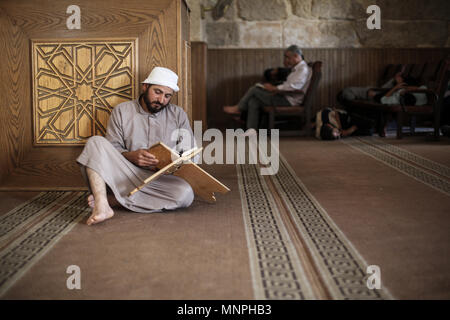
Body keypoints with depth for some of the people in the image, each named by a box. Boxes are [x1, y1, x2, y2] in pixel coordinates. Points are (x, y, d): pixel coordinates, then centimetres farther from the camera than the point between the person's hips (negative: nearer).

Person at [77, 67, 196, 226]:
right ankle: (102, 206, -37)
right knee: (96, 142, -23)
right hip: (125, 174, 0)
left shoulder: (178, 115, 10)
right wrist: (131, 156, -20)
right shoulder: (121, 111, 7)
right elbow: (112, 148, 1)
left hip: (159, 179, 1)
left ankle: (113, 199, -25)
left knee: (185, 194, -33)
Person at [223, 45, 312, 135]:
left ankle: (238, 108, 10)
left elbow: (293, 86, -25)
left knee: (255, 89, -11)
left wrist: (273, 88, -17)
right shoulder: (296, 69, 21)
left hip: (289, 101, -10)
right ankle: (251, 129, -16)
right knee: (253, 101, -4)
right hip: (285, 98, 10)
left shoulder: (303, 69, -11)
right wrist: (276, 89, 0)